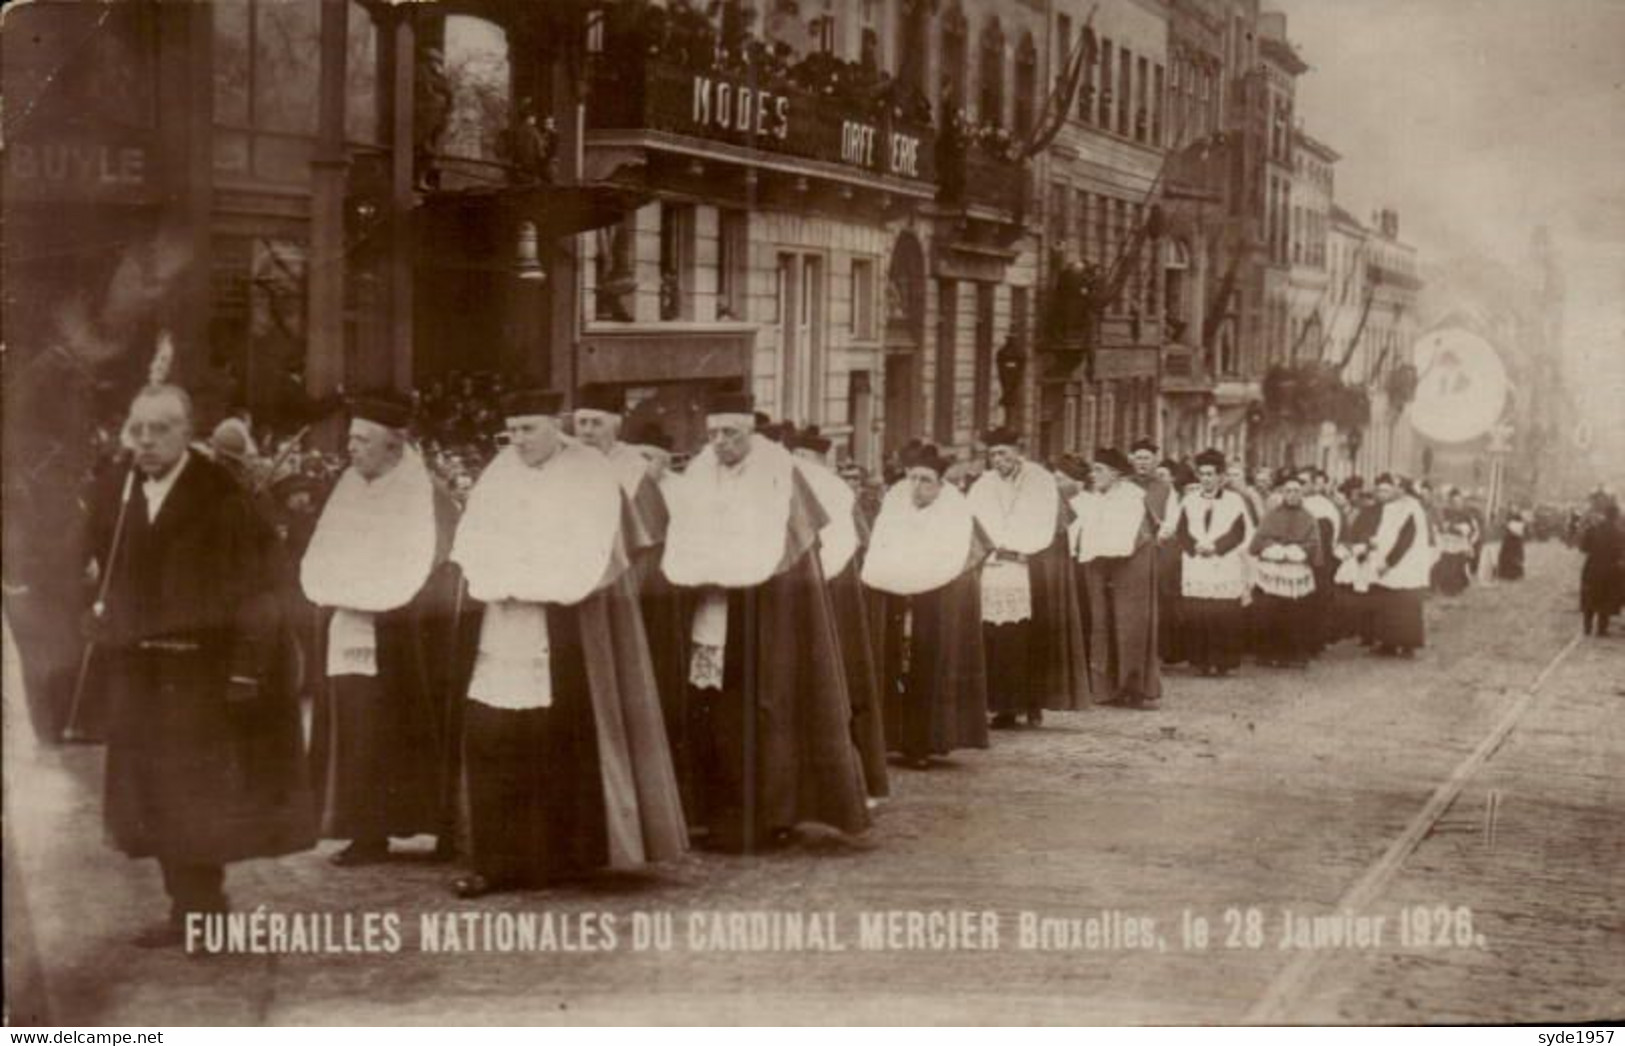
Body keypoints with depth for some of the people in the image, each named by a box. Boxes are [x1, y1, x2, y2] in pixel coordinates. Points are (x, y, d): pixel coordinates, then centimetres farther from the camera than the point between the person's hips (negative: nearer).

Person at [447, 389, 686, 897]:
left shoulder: (590, 474, -4)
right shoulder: (499, 473, 9)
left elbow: (588, 554, -10)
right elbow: (472, 541, 6)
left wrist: (518, 573, -11)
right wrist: (504, 577, -11)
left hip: (570, 625, -4)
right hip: (505, 626, 4)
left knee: (564, 737, -3)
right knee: (493, 740, -4)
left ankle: (573, 854, 8)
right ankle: (498, 860, -1)